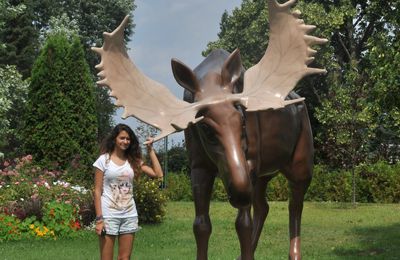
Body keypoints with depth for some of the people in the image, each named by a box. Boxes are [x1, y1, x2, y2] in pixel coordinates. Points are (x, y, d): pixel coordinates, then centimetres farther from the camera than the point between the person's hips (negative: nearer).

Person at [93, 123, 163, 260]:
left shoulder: (133, 161, 8)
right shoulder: (104, 160, -3)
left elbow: (158, 174, 0)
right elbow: (97, 191, -5)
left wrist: (150, 150, 0)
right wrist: (99, 218, -13)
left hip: (129, 215, 4)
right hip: (109, 215, -4)